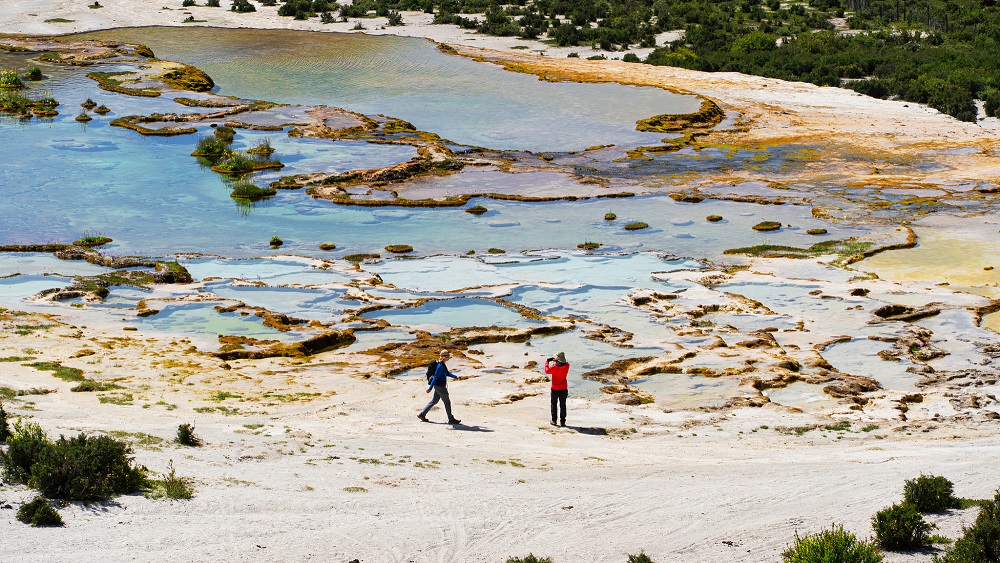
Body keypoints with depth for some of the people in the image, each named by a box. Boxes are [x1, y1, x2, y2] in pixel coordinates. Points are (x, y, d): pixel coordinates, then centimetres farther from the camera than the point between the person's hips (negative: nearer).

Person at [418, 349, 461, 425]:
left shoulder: (442, 364, 9)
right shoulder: (440, 366, -22)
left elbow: (448, 373, 20)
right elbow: (435, 377, -23)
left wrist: (456, 377, 8)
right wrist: (430, 388, -23)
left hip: (439, 386, 10)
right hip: (440, 386, -10)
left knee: (434, 401, 17)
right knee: (447, 402, 0)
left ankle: (422, 414, 21)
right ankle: (451, 419, 10)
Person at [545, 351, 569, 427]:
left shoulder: (554, 367, -21)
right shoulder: (566, 366, -9)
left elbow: (547, 370, -5)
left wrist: (547, 361, 7)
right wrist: (556, 361, 13)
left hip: (555, 389, -3)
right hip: (564, 389, 3)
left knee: (554, 404, 13)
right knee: (562, 405, 9)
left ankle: (554, 420, 13)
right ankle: (562, 421, 7)